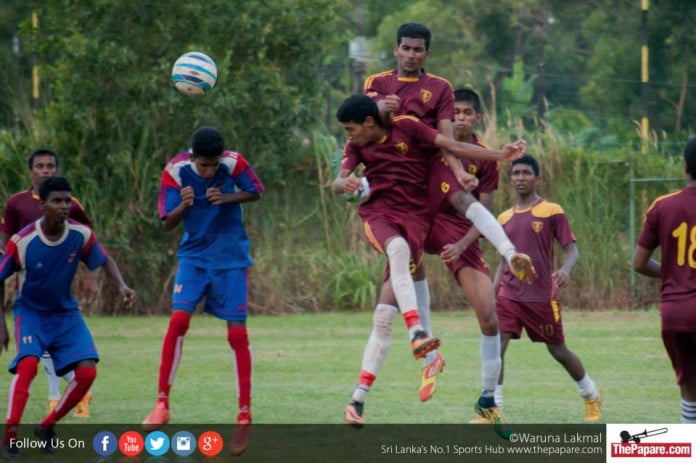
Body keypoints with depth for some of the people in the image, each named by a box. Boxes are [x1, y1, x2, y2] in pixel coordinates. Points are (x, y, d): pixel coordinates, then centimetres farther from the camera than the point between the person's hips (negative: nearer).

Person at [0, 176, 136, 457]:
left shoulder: (81, 235, -15)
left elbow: (105, 262, 2)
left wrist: (121, 286, -17)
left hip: (66, 313, 3)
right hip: (30, 312, -3)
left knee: (87, 371, -13)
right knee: (28, 363, -30)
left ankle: (46, 428, 6)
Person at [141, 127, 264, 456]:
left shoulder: (234, 164, -16)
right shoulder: (176, 170, -14)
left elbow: (257, 192, 0)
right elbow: (168, 224, -10)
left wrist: (227, 199, -19)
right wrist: (184, 205, -32)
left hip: (231, 258, -1)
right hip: (194, 255, 1)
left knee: (238, 333, -3)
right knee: (178, 319, -16)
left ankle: (245, 416, 5)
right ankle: (162, 405, -6)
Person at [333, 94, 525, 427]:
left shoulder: (406, 128, -1)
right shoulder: (356, 146, 8)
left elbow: (453, 147, -1)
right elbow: (338, 182, -4)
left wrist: (501, 155, -9)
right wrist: (344, 184, -29)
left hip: (413, 218, -2)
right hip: (377, 213, 2)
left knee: (384, 317, -10)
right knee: (399, 248, -38)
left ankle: (358, 400, -10)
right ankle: (416, 333, -49)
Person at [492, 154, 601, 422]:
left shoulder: (552, 212, -4)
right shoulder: (505, 218, 11)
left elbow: (571, 249, -7)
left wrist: (565, 269, -28)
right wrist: (491, 293, 8)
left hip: (542, 296, -4)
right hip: (509, 296, 4)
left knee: (558, 351, 9)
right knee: (496, 347, -14)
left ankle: (591, 396, 32)